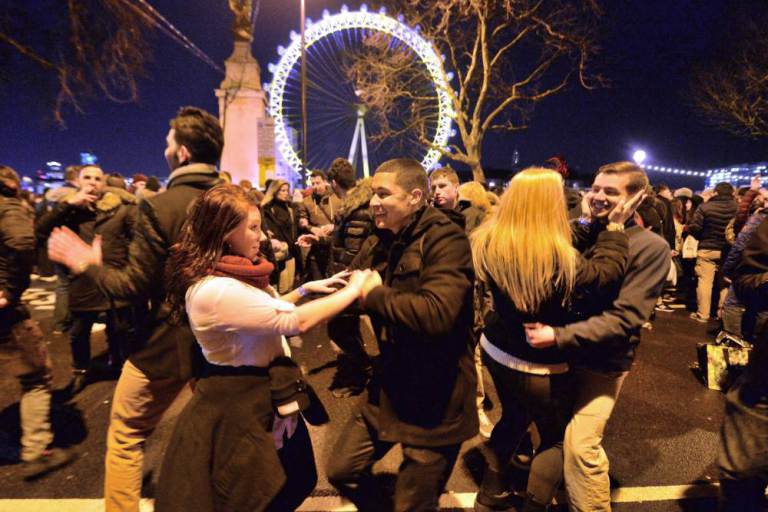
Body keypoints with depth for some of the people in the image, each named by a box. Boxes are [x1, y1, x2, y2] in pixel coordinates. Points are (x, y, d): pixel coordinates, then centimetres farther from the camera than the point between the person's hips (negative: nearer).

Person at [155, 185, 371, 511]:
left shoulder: (231, 276, 1)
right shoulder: (213, 290, -31)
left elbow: (266, 312, 15)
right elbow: (297, 321, -32)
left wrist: (306, 289, 5)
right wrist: (354, 289, -22)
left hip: (261, 397, 9)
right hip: (240, 408, -9)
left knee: (296, 484, 25)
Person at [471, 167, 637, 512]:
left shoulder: (489, 242, -11)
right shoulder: (560, 260, -30)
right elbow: (606, 271, -13)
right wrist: (615, 227, -3)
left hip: (495, 350, 7)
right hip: (540, 366, -6)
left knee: (513, 418, 29)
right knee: (557, 439, 20)